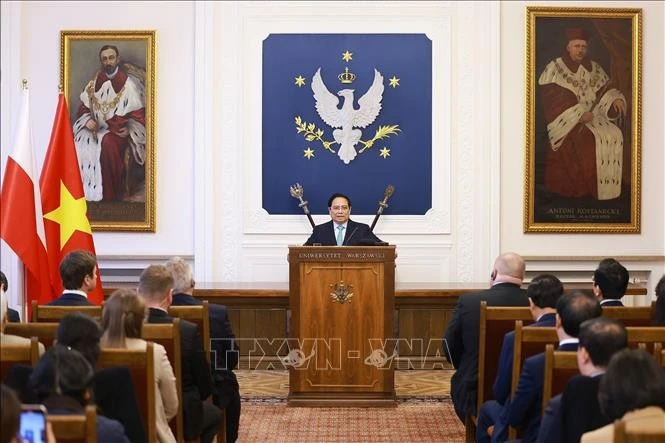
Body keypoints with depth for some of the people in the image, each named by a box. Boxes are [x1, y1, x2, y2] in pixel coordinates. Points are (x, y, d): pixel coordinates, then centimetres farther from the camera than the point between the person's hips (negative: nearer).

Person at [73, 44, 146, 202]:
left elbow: (139, 112, -4)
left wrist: (129, 129, -20)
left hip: (120, 130, -4)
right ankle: (85, 189, -17)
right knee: (79, 142, -24)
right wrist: (87, 120, -8)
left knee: (108, 142, -36)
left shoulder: (128, 83, -3)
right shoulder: (94, 83, 9)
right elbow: (84, 108, 14)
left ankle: (113, 192, -25)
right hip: (97, 128, 4)